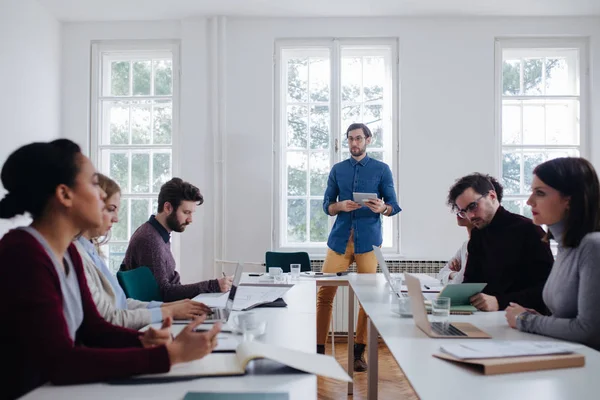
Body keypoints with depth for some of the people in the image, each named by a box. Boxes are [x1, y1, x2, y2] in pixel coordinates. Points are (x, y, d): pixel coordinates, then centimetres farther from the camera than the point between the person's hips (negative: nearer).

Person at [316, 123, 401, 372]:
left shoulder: (381, 170, 6)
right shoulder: (337, 170, 12)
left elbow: (394, 206, 3)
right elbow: (326, 205, 10)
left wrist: (382, 208, -20)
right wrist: (340, 206, -12)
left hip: (368, 240, -1)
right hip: (339, 239, 2)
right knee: (325, 293, -2)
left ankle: (359, 352, 13)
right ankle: (319, 348, 7)